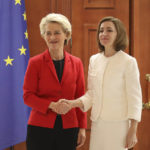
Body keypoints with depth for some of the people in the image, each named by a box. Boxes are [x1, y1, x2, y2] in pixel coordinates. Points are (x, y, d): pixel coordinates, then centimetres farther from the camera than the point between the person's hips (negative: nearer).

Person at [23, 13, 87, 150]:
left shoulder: (76, 63, 6)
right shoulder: (35, 62, -1)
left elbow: (80, 97, 9)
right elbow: (28, 96, -2)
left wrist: (82, 127, 6)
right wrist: (51, 105, -17)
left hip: (68, 128, 2)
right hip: (40, 128, -2)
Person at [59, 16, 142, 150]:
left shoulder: (128, 62, -7)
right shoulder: (94, 60, 7)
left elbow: (134, 98, -7)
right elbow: (91, 94, 11)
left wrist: (133, 131, -9)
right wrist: (73, 103, -6)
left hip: (118, 124, -4)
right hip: (97, 124, 4)